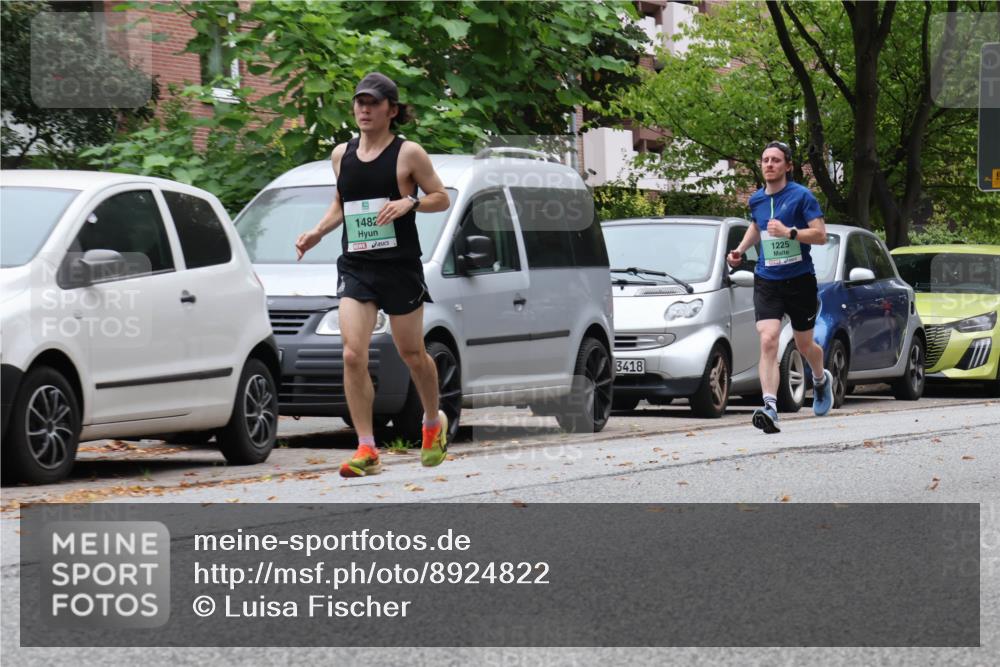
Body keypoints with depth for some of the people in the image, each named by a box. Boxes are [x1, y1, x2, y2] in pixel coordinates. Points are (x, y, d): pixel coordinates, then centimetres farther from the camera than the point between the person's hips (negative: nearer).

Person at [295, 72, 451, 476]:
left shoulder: (408, 154, -4)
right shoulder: (342, 155, 10)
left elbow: (442, 198, 1)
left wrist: (410, 203, -18)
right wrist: (317, 233, 6)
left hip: (400, 267, -3)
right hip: (355, 266, 3)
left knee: (412, 354, 9)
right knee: (353, 355, -12)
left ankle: (434, 422, 37)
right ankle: (366, 450, -11)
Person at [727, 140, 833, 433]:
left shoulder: (801, 196, -8)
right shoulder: (756, 200, 8)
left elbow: (820, 235, -13)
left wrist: (789, 232, -26)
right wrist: (740, 249, 15)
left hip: (800, 280, -3)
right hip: (766, 282, 3)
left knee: (804, 345, 13)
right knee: (768, 341, -18)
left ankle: (821, 379, 48)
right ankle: (770, 408, -28)